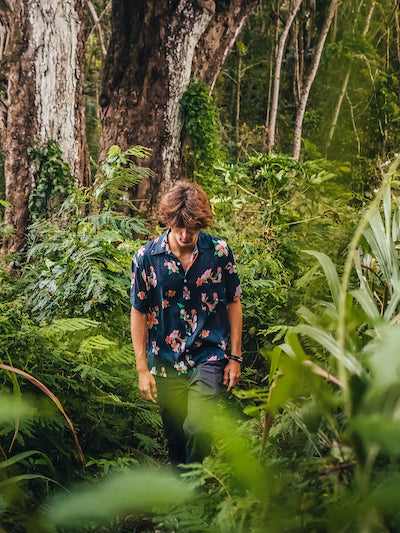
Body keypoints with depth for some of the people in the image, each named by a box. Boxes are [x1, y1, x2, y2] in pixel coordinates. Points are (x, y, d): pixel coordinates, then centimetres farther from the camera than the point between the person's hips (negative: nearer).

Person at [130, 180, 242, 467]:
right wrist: (142, 368, 1)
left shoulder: (219, 251, -4)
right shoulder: (146, 257, -4)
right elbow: (139, 313, 3)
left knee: (198, 428, -17)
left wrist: (235, 357, 4)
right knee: (175, 436, 11)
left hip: (209, 357, -1)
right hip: (166, 363, 2)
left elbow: (233, 303, 6)